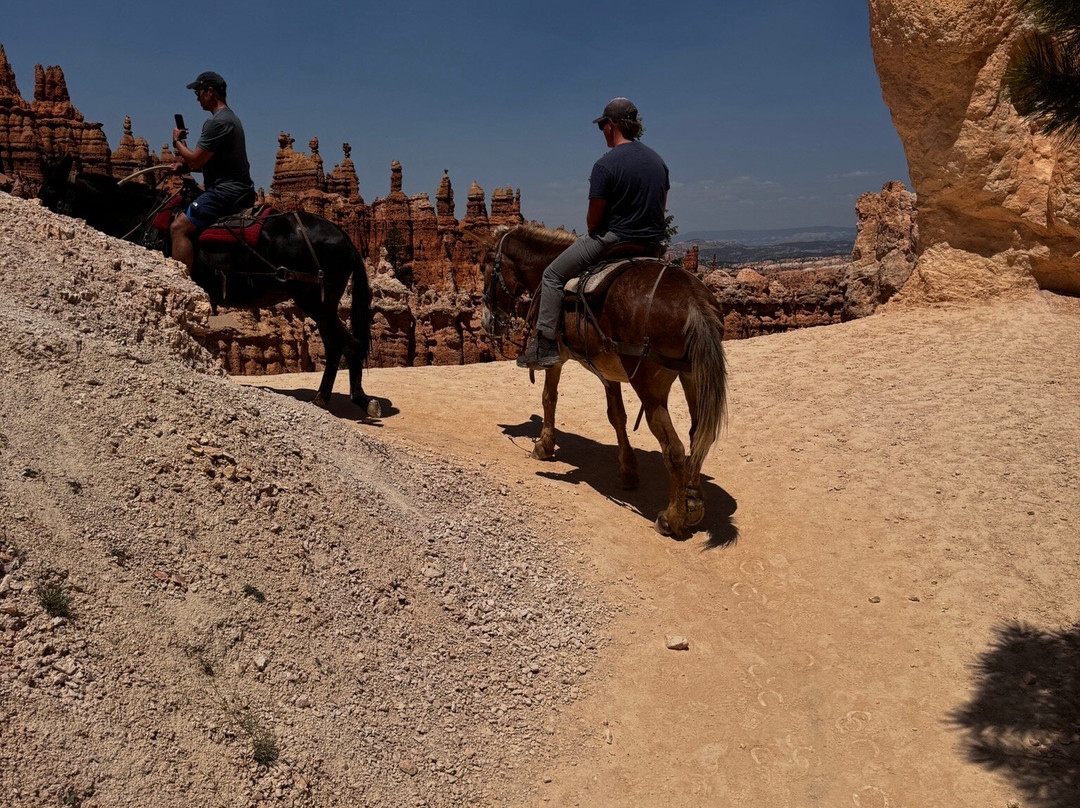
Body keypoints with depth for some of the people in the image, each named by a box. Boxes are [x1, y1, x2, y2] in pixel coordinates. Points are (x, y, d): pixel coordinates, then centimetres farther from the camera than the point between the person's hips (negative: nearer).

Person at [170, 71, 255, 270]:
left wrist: (177, 142, 2)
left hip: (225, 191, -11)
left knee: (179, 228, -17)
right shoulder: (231, 118, 19)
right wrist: (185, 163, 13)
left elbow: (195, 161, -15)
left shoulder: (216, 122, -14)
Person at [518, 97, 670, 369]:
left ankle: (545, 345, -2)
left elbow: (593, 219, -12)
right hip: (653, 243, 8)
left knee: (553, 275, 4)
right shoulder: (657, 160, 10)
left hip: (613, 239, -7)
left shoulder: (605, 165, -15)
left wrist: (593, 235, 9)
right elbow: (662, 209, 16)